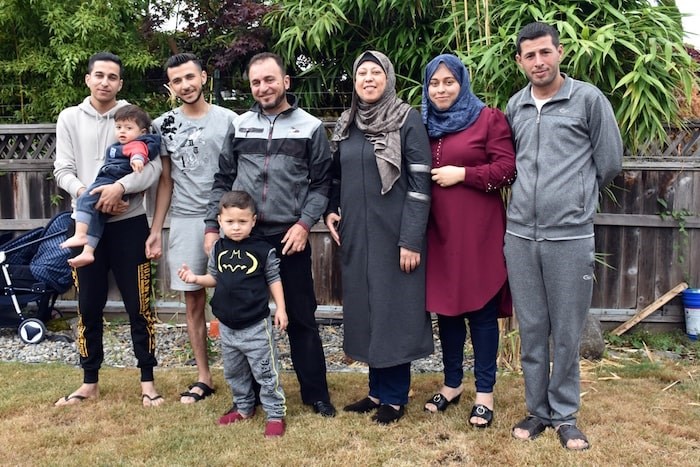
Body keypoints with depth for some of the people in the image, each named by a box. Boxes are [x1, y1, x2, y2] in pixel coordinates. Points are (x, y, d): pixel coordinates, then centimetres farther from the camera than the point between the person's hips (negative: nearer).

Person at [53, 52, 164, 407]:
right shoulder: (69, 118, 6)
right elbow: (62, 171, 1)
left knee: (139, 305, 3)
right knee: (89, 306, 10)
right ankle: (89, 382, 24)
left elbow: (154, 166, -9)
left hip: (129, 223, -2)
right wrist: (89, 194, -17)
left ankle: (147, 380, 16)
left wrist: (120, 187, -24)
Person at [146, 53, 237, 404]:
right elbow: (165, 181, 10)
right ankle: (203, 377, 20)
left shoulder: (227, 120, 0)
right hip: (184, 222, 3)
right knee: (193, 302, 8)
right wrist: (156, 230, 5)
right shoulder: (163, 125, 8)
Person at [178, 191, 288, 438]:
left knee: (265, 372, 1)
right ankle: (244, 408, 38)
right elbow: (215, 278, 12)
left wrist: (280, 309, -7)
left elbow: (274, 280, -3)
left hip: (256, 325, -5)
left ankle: (276, 415, 12)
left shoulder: (263, 250, -11)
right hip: (227, 326, 6)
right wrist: (195, 278, -6)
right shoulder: (218, 249, 1)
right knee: (234, 372, 20)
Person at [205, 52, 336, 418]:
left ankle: (316, 394, 18)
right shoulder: (239, 126, 10)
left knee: (301, 317, 6)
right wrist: (212, 226, 4)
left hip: (289, 237, -3)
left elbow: (321, 183, 0)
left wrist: (304, 224, -12)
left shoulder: (310, 127, 3)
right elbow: (223, 181, 11)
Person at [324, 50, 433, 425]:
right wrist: (331, 211, 3)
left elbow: (420, 183, -11)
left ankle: (395, 397, 15)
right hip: (355, 235, 6)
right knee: (365, 310, 10)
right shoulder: (345, 124, 11)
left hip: (394, 234, -6)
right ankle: (377, 389, 24)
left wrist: (411, 240, -16)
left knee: (394, 310, 1)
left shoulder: (408, 120, -6)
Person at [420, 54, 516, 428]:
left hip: (478, 230, -5)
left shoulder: (489, 119, -1)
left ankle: (484, 392, 14)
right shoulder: (423, 125, 13)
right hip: (438, 230, 5)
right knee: (444, 305, 11)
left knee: (481, 307, 2)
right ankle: (452, 384, 27)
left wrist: (461, 174, -13)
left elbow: (507, 169, -9)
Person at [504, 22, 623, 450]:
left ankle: (565, 414, 22)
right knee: (532, 330, 11)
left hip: (571, 237, -3)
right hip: (520, 236, 3)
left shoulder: (589, 99, 0)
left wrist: (575, 198, 12)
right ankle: (538, 409, 25)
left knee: (567, 333, 6)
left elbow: (610, 163, 4)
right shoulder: (514, 106, 11)